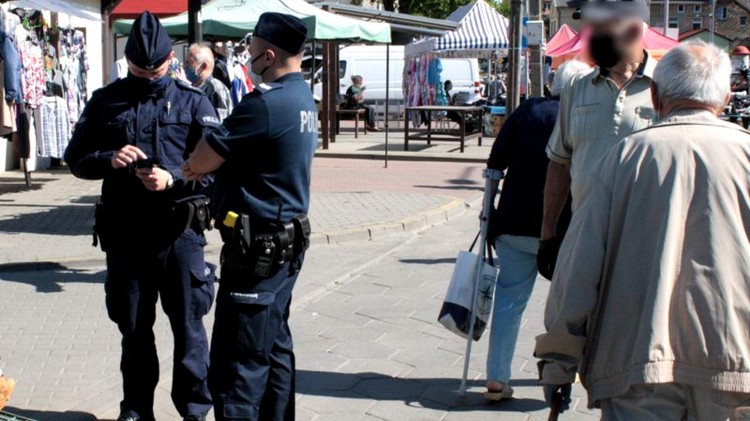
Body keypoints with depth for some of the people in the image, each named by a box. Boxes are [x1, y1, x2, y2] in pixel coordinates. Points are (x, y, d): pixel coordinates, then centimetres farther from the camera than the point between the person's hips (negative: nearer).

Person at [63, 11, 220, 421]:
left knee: (188, 322, 3)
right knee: (133, 325, 13)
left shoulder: (193, 102, 1)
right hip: (124, 230, 2)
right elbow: (76, 158, 8)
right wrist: (109, 160, -12)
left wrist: (173, 179, -21)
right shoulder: (105, 102, 7)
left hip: (178, 228, -2)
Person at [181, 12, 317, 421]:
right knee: (275, 346, 18)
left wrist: (192, 163, 9)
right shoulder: (303, 98, 11)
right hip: (288, 240, 10)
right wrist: (208, 162, 1)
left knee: (238, 362, -4)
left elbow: (201, 161, -13)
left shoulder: (264, 103, -20)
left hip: (258, 247, -10)